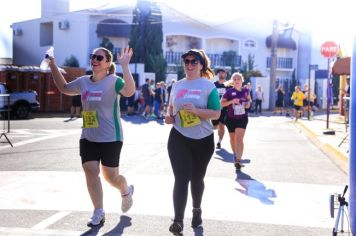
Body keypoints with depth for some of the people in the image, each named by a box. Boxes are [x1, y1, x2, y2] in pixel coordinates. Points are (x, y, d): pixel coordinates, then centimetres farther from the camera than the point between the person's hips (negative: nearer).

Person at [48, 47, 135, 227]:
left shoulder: (113, 81, -12)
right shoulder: (83, 82, 7)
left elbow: (129, 92, -32)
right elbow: (64, 88, 23)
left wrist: (125, 66, -39)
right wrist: (53, 65, 16)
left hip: (110, 138, -5)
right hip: (88, 138, 6)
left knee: (110, 177, 4)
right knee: (90, 172, -2)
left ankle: (126, 191, 39)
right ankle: (98, 213, 8)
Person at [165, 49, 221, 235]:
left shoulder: (208, 86, -5)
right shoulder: (177, 85, 7)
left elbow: (216, 114, -10)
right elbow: (171, 106, 22)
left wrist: (197, 111, -26)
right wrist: (168, 115, -1)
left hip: (203, 140, -1)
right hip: (179, 138, 1)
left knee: (197, 178, 15)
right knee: (181, 178, -11)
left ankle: (197, 211, 39)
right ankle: (178, 221, -15)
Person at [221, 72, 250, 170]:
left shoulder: (245, 90, -2)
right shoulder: (229, 92, -10)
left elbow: (248, 99, 19)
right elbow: (222, 103, -11)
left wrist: (248, 103, -3)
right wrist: (232, 101, -24)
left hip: (242, 118, 0)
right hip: (231, 118, 0)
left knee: (239, 139, -13)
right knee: (232, 138, 16)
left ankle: (238, 160, -17)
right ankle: (235, 154, 41)